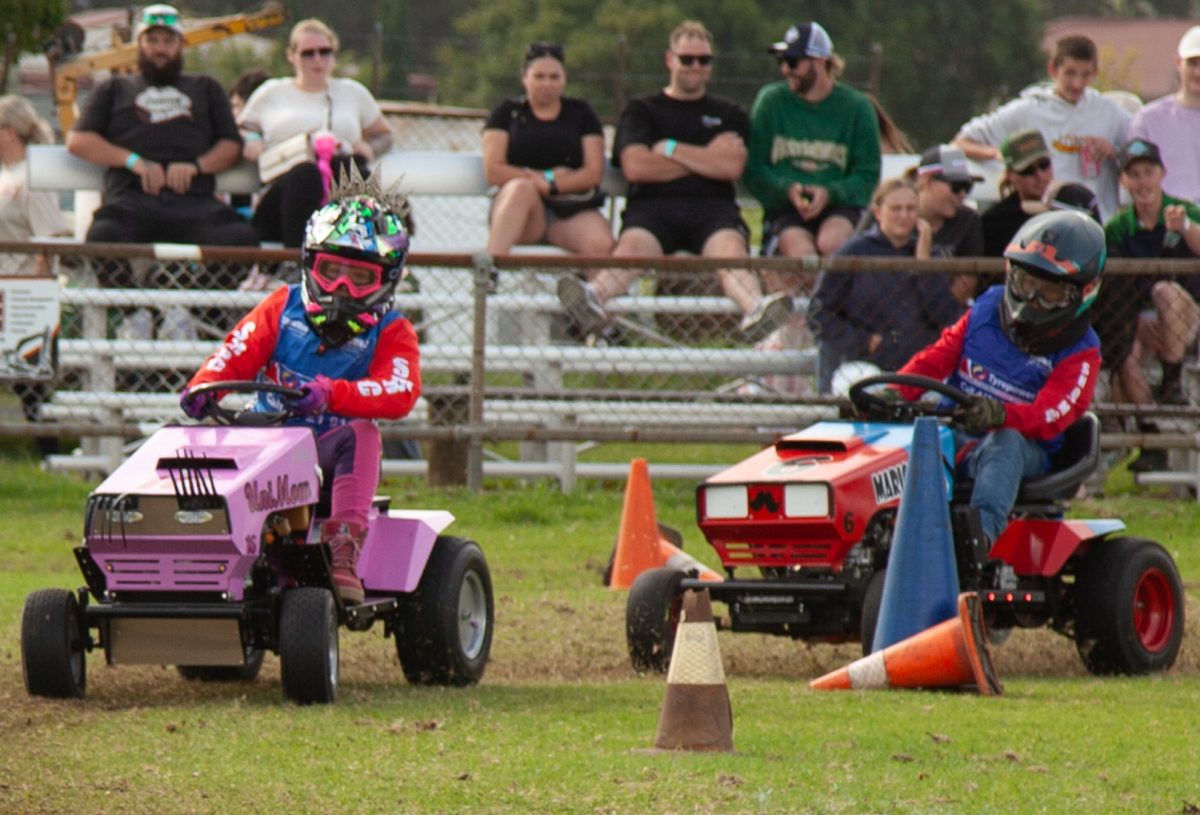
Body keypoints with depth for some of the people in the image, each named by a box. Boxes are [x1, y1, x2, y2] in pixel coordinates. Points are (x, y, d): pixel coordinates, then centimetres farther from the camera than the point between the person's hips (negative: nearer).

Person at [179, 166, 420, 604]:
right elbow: (237, 351, 4)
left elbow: (399, 394, -16)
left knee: (360, 434, -35)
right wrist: (203, 387, -20)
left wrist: (331, 394, -33)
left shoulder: (389, 333, 3)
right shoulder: (283, 308, 11)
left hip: (329, 453, -2)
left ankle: (343, 551, -43)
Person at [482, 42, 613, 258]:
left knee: (601, 245, -33)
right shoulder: (508, 113, 15)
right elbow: (493, 171, 3)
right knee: (522, 188, -37)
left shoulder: (581, 113, 17)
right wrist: (545, 177, -6)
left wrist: (550, 184, -10)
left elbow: (594, 173, 5)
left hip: (571, 211, 1)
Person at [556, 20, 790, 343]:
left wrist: (671, 149, 6)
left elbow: (731, 167, 6)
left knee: (730, 247, -35)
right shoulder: (641, 111, 22)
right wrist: (705, 159, 6)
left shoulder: (729, 116, 25)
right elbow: (635, 167, 3)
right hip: (653, 207, -1)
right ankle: (593, 298, -70)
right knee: (633, 244, -37)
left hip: (712, 207, 1)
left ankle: (755, 311, -69)